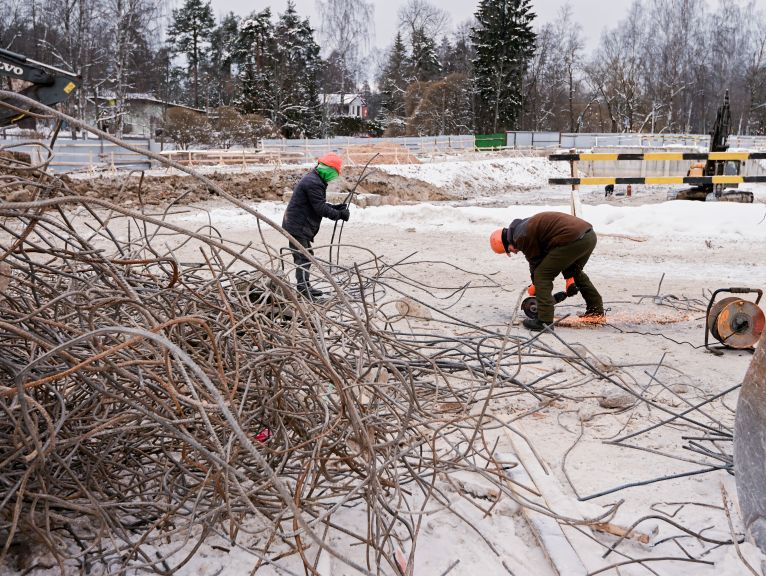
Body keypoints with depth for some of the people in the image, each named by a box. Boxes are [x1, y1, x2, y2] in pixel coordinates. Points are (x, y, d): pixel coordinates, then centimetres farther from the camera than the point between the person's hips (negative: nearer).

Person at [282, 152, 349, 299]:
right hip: (297, 227, -11)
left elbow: (319, 204, 21)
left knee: (307, 257, 19)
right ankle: (303, 292, -10)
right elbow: (321, 208, -21)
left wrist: (336, 207, 10)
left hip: (300, 226, 11)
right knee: (303, 259, -11)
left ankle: (305, 287, 28)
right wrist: (340, 214, -11)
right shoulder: (313, 182, -20)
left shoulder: (314, 180, 15)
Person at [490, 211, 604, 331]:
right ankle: (597, 312, 41)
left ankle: (545, 321, -6)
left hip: (573, 240, -10)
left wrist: (536, 287, 23)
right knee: (576, 272, 33)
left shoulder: (521, 237, -2)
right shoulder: (526, 226, 27)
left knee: (541, 276, -2)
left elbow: (535, 262, 7)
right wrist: (569, 276, 25)